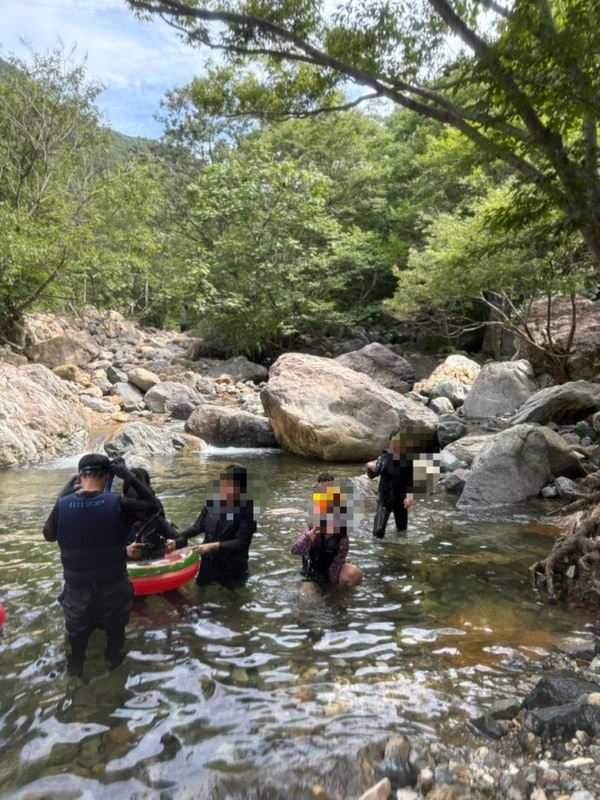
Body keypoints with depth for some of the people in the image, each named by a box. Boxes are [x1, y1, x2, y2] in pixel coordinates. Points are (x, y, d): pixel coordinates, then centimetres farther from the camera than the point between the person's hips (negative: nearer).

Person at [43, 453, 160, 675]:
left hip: (77, 588, 1)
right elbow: (152, 504, -6)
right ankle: (114, 662, 48)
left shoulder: (63, 505, -18)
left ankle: (75, 672, 46)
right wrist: (128, 476, -5)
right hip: (113, 587, -1)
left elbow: (49, 535, 3)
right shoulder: (117, 504, -23)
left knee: (77, 632, 26)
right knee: (115, 628, 27)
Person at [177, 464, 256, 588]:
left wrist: (213, 546, -32)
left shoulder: (247, 510, -20)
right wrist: (177, 539, -6)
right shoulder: (213, 502, -7)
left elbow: (240, 543, -24)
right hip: (208, 564, 5)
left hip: (231, 569, -4)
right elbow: (197, 527, 5)